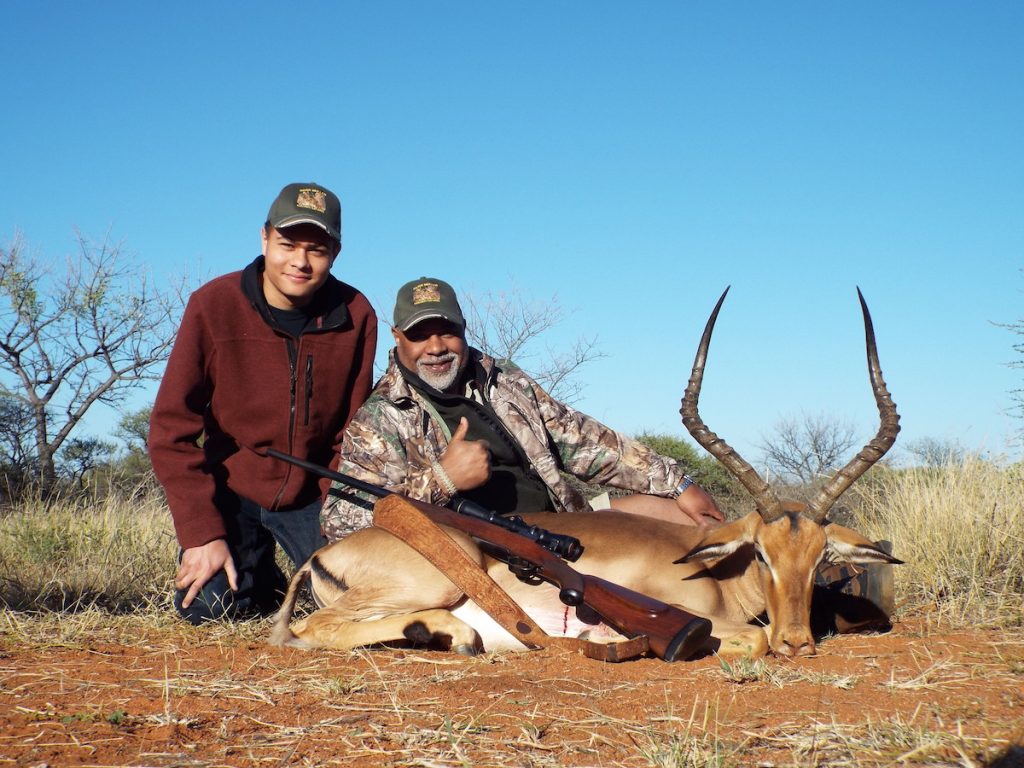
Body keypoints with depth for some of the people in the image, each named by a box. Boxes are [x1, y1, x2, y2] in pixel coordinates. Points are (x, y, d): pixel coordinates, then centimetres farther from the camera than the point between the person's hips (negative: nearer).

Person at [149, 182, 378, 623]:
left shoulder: (356, 316, -10)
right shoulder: (213, 305, -15)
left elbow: (354, 433, -3)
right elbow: (171, 430, -13)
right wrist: (202, 532, -17)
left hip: (312, 494, 1)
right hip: (232, 489, 0)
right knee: (209, 605, -16)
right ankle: (261, 571, 19)